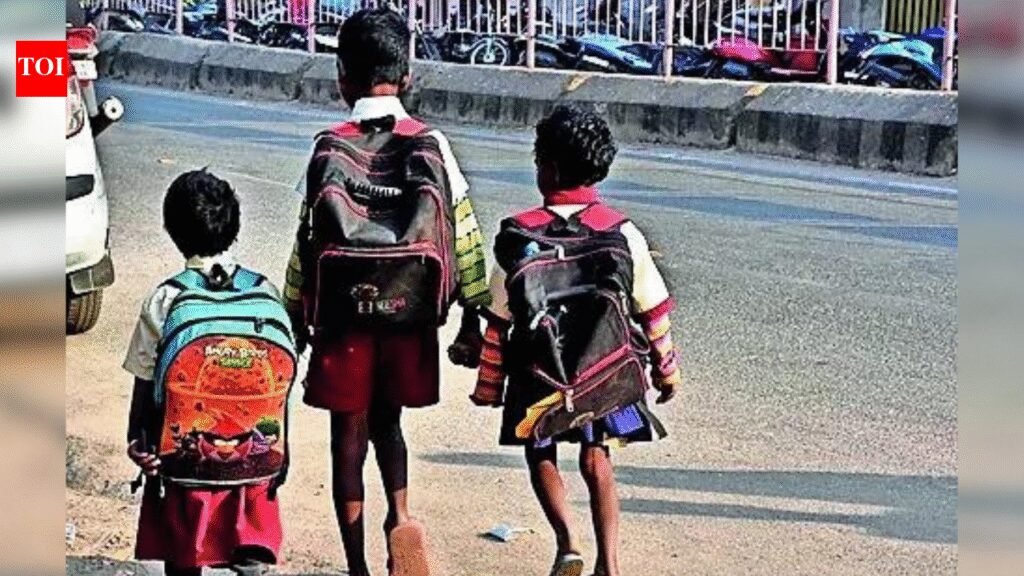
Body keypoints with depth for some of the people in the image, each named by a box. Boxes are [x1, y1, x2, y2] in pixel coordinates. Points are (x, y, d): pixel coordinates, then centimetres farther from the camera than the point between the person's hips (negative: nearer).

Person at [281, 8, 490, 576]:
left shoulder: (330, 148, -7)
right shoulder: (431, 145, -2)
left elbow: (308, 239, -6)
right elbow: (463, 234, -2)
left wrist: (295, 316, 4)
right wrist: (472, 319, 6)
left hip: (343, 316, -2)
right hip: (410, 315, 2)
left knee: (349, 436, 9)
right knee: (387, 422, 21)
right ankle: (400, 514, -5)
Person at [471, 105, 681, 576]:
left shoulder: (521, 234, -13)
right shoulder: (622, 232, -8)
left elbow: (498, 320, -8)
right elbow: (653, 311, -1)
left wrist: (489, 384, 3)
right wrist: (666, 370, 12)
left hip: (537, 372, -2)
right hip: (604, 370, 2)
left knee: (541, 455, 18)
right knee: (597, 461, 15)